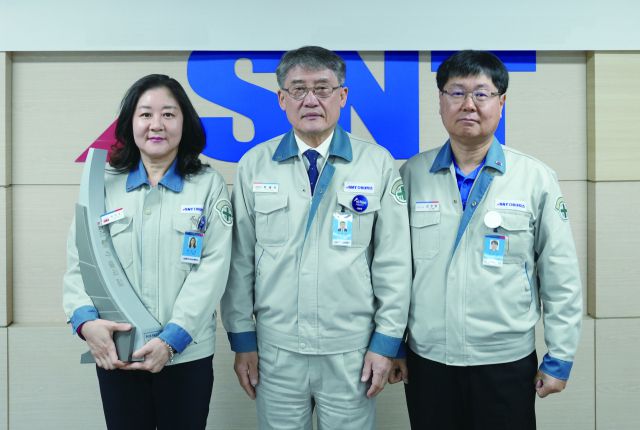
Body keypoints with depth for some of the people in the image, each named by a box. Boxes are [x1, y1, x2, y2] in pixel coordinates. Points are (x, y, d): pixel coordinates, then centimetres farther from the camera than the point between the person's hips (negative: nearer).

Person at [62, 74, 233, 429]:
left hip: (187, 356, -1)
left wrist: (172, 339, -16)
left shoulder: (209, 184, 0)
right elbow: (79, 263, 2)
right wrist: (85, 320, -16)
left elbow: (213, 268, -8)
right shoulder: (104, 185, 7)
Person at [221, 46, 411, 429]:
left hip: (352, 351, -1)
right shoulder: (254, 165, 0)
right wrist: (242, 338, 4)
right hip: (276, 349, 1)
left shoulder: (378, 164, -3)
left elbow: (394, 261, -2)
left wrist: (387, 341, -2)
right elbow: (240, 259, 3)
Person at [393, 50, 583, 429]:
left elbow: (561, 277, -1)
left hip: (507, 360, -1)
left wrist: (560, 358, 0)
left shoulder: (537, 178, -4)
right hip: (426, 359, 1)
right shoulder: (412, 174, 0)